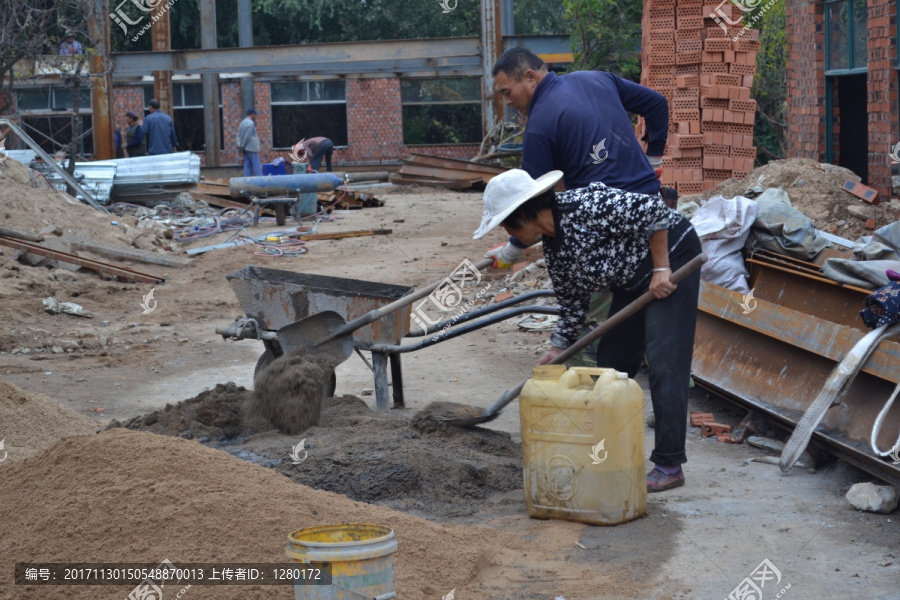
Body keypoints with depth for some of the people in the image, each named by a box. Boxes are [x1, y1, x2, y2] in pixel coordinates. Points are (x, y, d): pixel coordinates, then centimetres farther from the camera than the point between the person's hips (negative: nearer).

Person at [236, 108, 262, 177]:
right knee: (257, 166, -8)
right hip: (252, 148, -8)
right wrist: (242, 146, -8)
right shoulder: (251, 123, -13)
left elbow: (238, 135, 12)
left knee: (247, 166, 6)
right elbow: (247, 137, -16)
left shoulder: (242, 122, 15)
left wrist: (239, 146, 7)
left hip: (245, 149, 8)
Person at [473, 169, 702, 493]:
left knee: (664, 362, -13)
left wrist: (661, 268, -23)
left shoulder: (584, 207, -27)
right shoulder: (553, 249, 1)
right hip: (632, 279, 10)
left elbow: (652, 208, -26)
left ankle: (669, 466, -10)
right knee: (611, 360, 9)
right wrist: (555, 353, 7)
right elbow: (572, 304, 9)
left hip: (672, 256, -10)